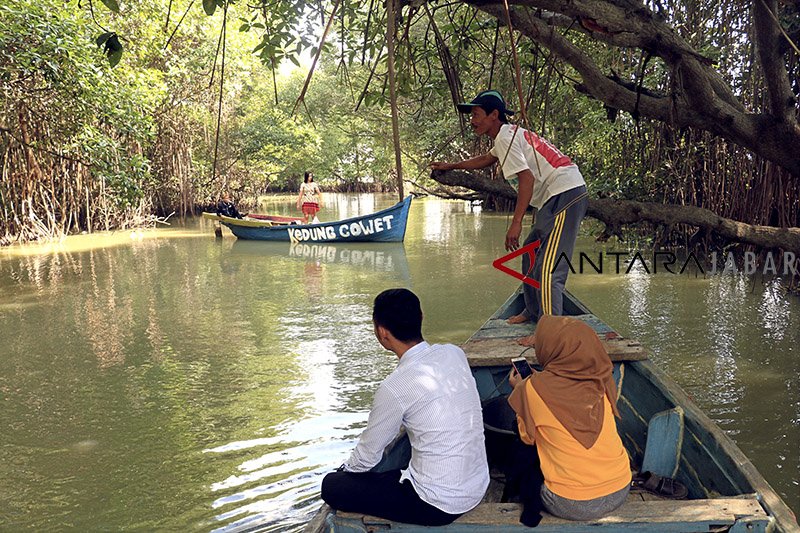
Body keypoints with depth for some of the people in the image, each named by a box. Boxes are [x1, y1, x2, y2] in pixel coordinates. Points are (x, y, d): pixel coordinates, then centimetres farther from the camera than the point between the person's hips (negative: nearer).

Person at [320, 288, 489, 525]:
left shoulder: (394, 388, -23)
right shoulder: (454, 353, -4)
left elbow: (367, 456, -8)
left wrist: (345, 469, 14)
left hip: (439, 506, -7)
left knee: (332, 486, 4)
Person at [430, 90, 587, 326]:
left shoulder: (506, 137, -10)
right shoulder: (510, 134, 21)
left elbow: (527, 178, -22)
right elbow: (485, 159, 41)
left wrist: (516, 223, -24)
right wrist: (451, 166, 48)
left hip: (565, 195, -11)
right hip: (559, 196, 11)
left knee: (548, 268, -16)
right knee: (531, 251, 22)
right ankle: (533, 312, 33)